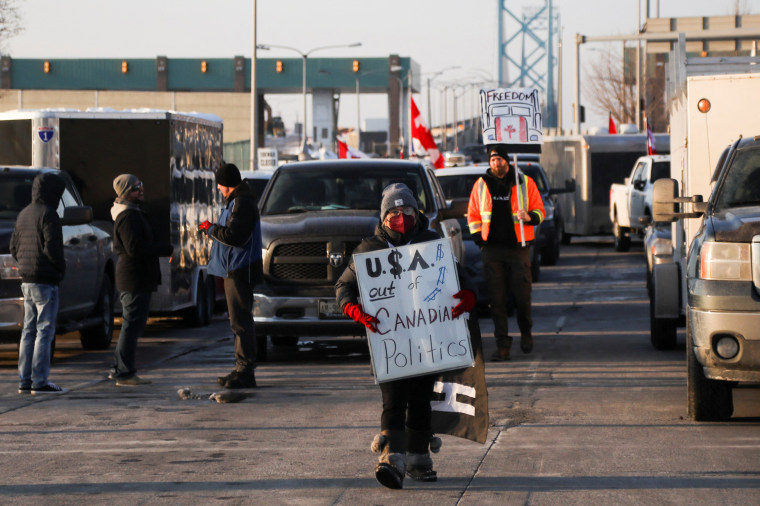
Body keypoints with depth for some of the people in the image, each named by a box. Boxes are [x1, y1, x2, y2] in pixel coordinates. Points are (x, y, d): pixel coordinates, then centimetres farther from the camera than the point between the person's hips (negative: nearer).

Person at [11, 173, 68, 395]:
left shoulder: (24, 214, 14)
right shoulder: (48, 215, -13)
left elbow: (14, 247, 17)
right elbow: (51, 248, -19)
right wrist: (62, 266, -4)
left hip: (27, 281, 9)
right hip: (45, 281, -8)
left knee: (29, 330, 11)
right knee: (45, 331, -6)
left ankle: (24, 380, 12)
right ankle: (39, 382, -9)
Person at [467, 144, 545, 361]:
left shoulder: (525, 183, 4)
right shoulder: (481, 185, 11)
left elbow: (540, 211, 8)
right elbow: (473, 215, 18)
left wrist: (529, 217, -13)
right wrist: (479, 238, 4)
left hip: (518, 247, -2)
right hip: (492, 249, 2)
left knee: (521, 293, -3)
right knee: (497, 298, -2)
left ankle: (525, 331, 26)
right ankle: (502, 345, 1)